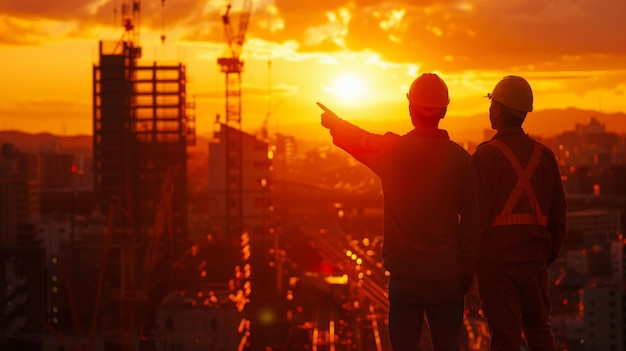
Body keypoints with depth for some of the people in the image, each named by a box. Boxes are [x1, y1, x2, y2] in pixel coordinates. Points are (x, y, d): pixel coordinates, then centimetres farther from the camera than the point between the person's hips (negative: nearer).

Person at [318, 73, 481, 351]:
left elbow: (354, 139, 14)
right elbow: (471, 222, -1)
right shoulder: (461, 158, -4)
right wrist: (467, 269, 9)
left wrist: (333, 121, 35)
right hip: (447, 276, 1)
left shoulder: (392, 150, -7)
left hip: (404, 275, -1)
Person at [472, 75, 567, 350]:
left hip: (497, 260, -5)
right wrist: (550, 253, 20)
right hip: (534, 259, 5)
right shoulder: (544, 155, 4)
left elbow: (477, 214, -13)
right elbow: (558, 212, 9)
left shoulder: (485, 156, -12)